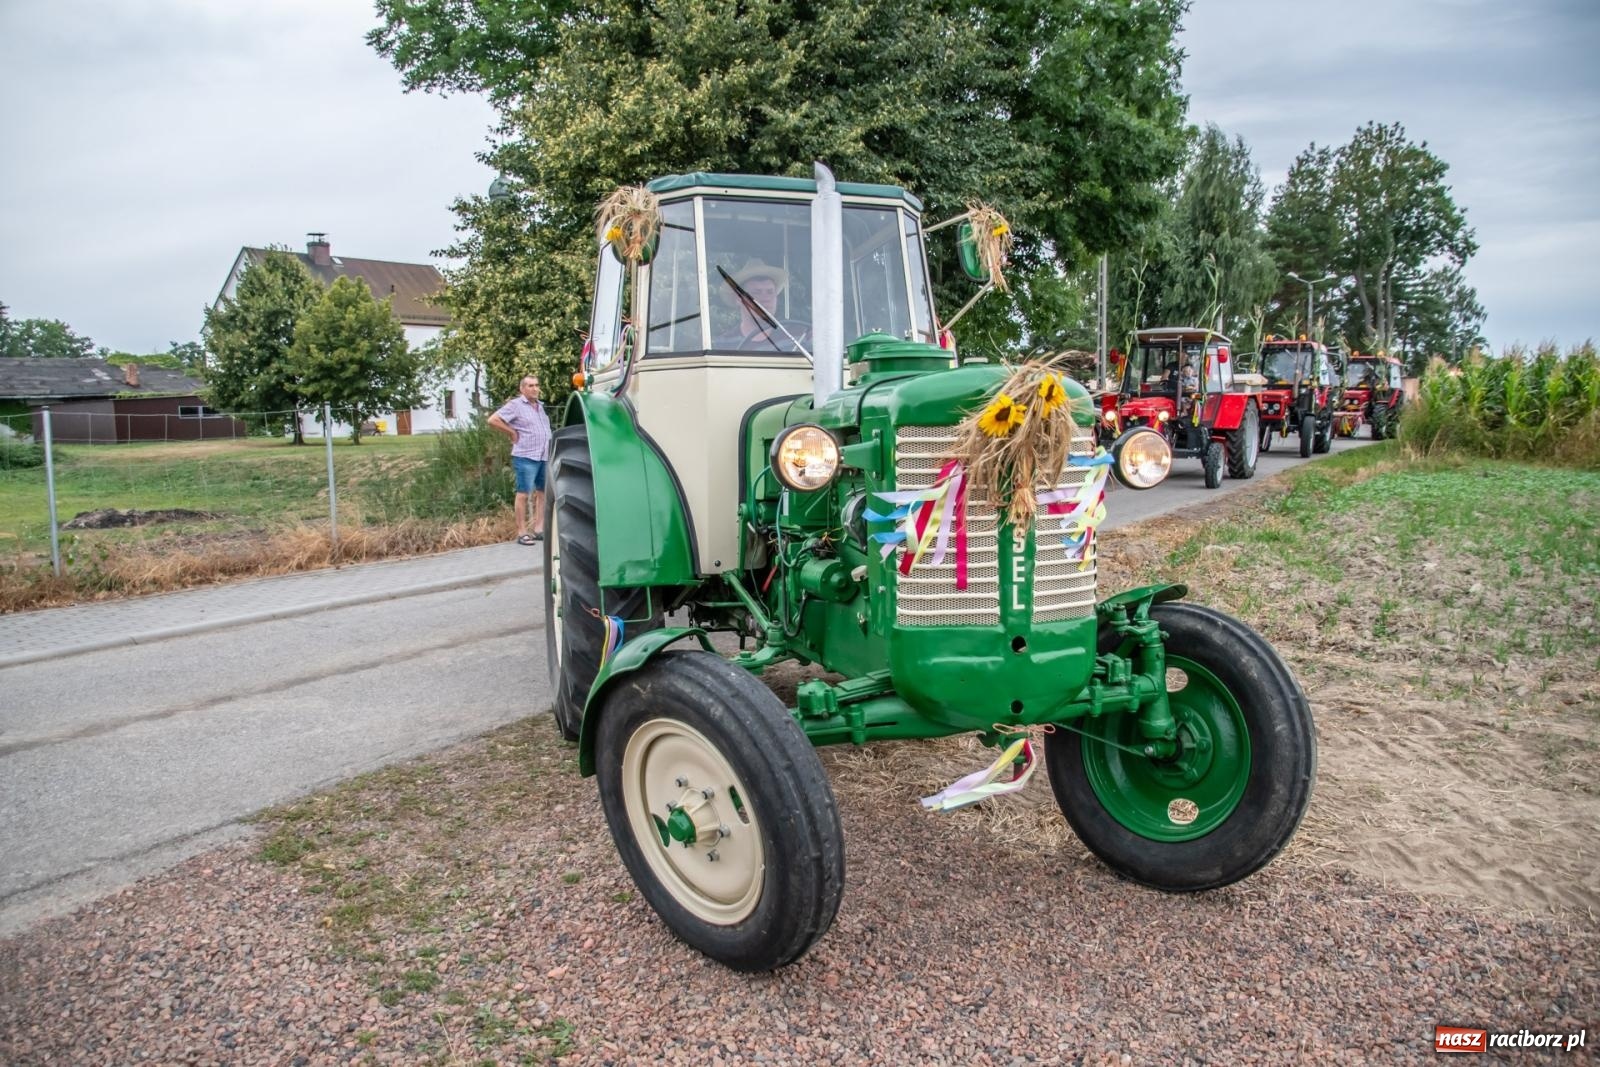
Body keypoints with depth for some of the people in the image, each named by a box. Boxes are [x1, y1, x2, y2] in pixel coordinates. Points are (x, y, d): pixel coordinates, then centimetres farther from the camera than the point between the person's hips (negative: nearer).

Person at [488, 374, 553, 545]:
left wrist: (551, 450, 15)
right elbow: (493, 420, -11)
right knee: (523, 494, -4)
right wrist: (512, 433, -7)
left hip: (545, 457, 7)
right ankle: (522, 533, -1)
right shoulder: (515, 405, -4)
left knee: (542, 493, 9)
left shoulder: (540, 406, 17)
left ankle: (538, 530, 15)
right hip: (526, 457, -7)